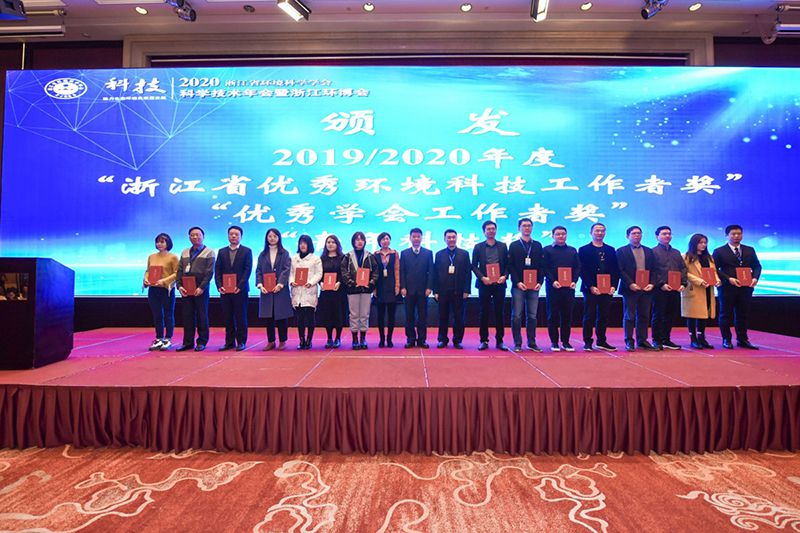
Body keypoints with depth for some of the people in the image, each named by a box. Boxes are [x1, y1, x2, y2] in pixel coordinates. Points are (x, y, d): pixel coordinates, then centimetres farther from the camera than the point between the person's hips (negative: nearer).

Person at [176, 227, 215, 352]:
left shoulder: (209, 252, 0)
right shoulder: (184, 252, 16)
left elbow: (209, 272, -8)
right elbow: (179, 270, 12)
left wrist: (201, 287, -16)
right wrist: (179, 285, -2)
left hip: (200, 289, -5)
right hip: (185, 290, 5)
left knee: (202, 316, 2)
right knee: (187, 316, 7)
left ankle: (202, 342, 10)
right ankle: (188, 342, 14)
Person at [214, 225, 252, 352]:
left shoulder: (247, 251, 4)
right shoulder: (222, 252, 14)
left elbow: (248, 270, -4)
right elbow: (217, 270, 9)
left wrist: (239, 286, -14)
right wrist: (219, 286, -5)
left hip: (240, 290, -3)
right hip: (225, 290, 3)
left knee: (241, 317, 1)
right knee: (227, 318, 6)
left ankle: (241, 342, 8)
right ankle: (229, 342, 13)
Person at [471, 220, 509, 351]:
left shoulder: (503, 246, 10)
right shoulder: (478, 247, 6)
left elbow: (507, 264, 9)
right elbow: (474, 265, 2)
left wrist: (504, 276, -8)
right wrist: (482, 277, -11)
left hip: (499, 284, 1)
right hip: (484, 284, -1)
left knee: (499, 312, 4)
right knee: (484, 312, 3)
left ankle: (499, 341, 12)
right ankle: (484, 340, 11)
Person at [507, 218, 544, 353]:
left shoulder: (537, 245, 12)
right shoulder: (514, 245, 5)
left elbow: (541, 266, 9)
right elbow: (511, 266, -1)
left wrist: (540, 282, -4)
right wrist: (517, 282, -12)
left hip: (534, 286, 2)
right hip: (518, 286, -2)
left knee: (532, 316, 6)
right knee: (516, 316, -1)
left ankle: (532, 343, 14)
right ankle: (517, 344, 6)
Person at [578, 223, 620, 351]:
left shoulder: (611, 250, 14)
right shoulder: (584, 250, 2)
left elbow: (615, 270, 11)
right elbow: (582, 270, -5)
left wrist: (613, 286, -3)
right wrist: (591, 286, -13)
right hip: (590, 289, -4)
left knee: (604, 316, 8)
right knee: (589, 316, -1)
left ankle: (601, 342, 18)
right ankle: (587, 342, 6)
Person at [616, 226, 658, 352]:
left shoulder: (649, 251, 15)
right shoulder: (621, 251, 1)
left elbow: (653, 270, 12)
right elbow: (620, 270, -6)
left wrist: (652, 283, -3)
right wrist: (630, 284, -16)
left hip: (646, 289, 4)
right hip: (630, 289, -4)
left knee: (644, 316, 8)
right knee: (629, 316, 0)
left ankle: (642, 341, 17)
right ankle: (629, 342, 6)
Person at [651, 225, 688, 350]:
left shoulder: (676, 253, 19)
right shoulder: (653, 252, -1)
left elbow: (683, 269, 16)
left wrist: (683, 283, 1)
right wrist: (661, 284, -15)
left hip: (675, 290, 6)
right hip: (660, 289, -6)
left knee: (671, 315, 8)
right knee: (658, 315, -1)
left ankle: (666, 340, 18)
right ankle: (656, 340, 7)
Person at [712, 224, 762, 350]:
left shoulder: (750, 250, 13)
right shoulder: (719, 251, 0)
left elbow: (757, 266, 14)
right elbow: (715, 269, -5)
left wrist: (755, 278, -5)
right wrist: (729, 279, -17)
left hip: (745, 288, 4)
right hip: (727, 288, -3)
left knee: (743, 314, 8)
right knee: (726, 314, 3)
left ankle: (742, 339, 18)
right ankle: (726, 340, 11)